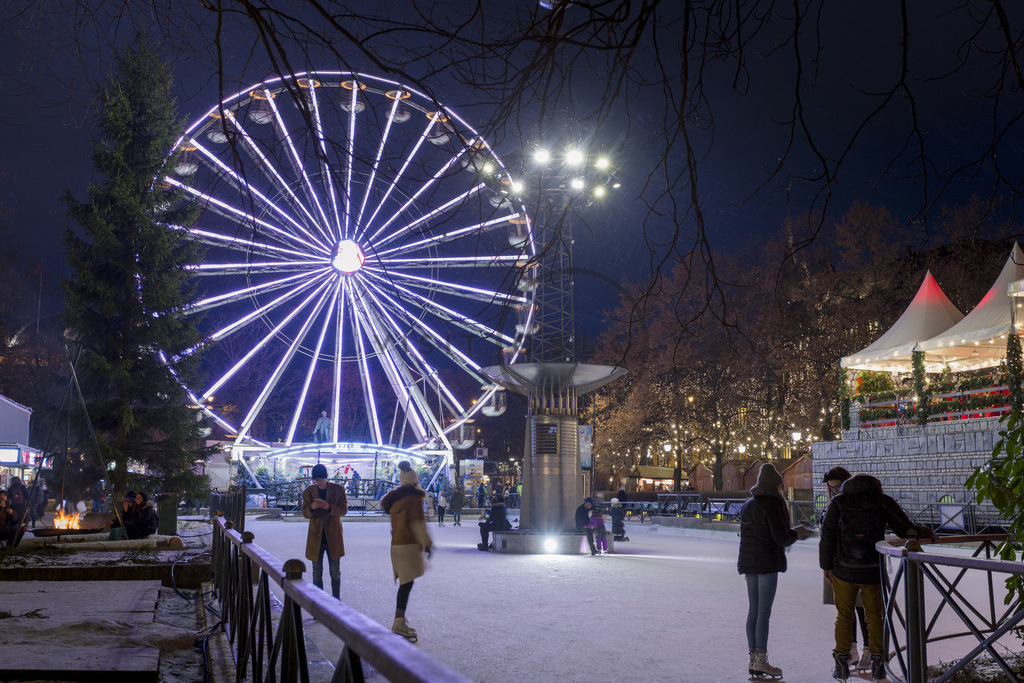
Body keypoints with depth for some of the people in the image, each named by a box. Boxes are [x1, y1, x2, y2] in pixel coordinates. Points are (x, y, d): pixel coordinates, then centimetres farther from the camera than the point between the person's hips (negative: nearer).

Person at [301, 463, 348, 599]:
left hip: (333, 537, -1)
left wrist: (329, 507, -24)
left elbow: (344, 510, -6)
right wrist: (311, 508, -22)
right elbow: (305, 513, 1)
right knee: (317, 573, 8)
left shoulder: (338, 490, -3)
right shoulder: (308, 492, 2)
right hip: (315, 537, 1)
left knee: (335, 572, 6)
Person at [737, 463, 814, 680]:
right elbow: (781, 538, -15)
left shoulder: (747, 505, 13)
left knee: (753, 610, 10)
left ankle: (753, 658, 13)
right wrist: (796, 534, 6)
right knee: (764, 612, -4)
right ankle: (761, 660, -2)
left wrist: (790, 533, 22)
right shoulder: (771, 505, -12)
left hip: (749, 562, 8)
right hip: (768, 563, -8)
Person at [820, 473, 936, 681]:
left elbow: (827, 535, -2)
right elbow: (906, 529, -6)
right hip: (872, 571, 1)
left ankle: (842, 664, 12)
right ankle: (877, 663, 15)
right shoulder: (883, 502, 2)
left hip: (844, 570, 0)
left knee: (844, 617, 11)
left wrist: (826, 566, 4)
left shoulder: (838, 503, 1)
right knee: (874, 617, 15)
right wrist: (924, 532, 9)